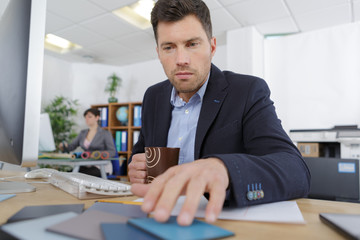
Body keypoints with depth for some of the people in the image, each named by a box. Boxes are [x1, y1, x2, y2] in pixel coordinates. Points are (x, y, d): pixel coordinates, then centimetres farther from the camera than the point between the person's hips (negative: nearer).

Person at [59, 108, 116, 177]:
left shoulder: (105, 133, -3)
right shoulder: (82, 133, 15)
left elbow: (112, 152, -12)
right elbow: (71, 146, 8)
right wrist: (65, 145, -14)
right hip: (86, 166, 5)